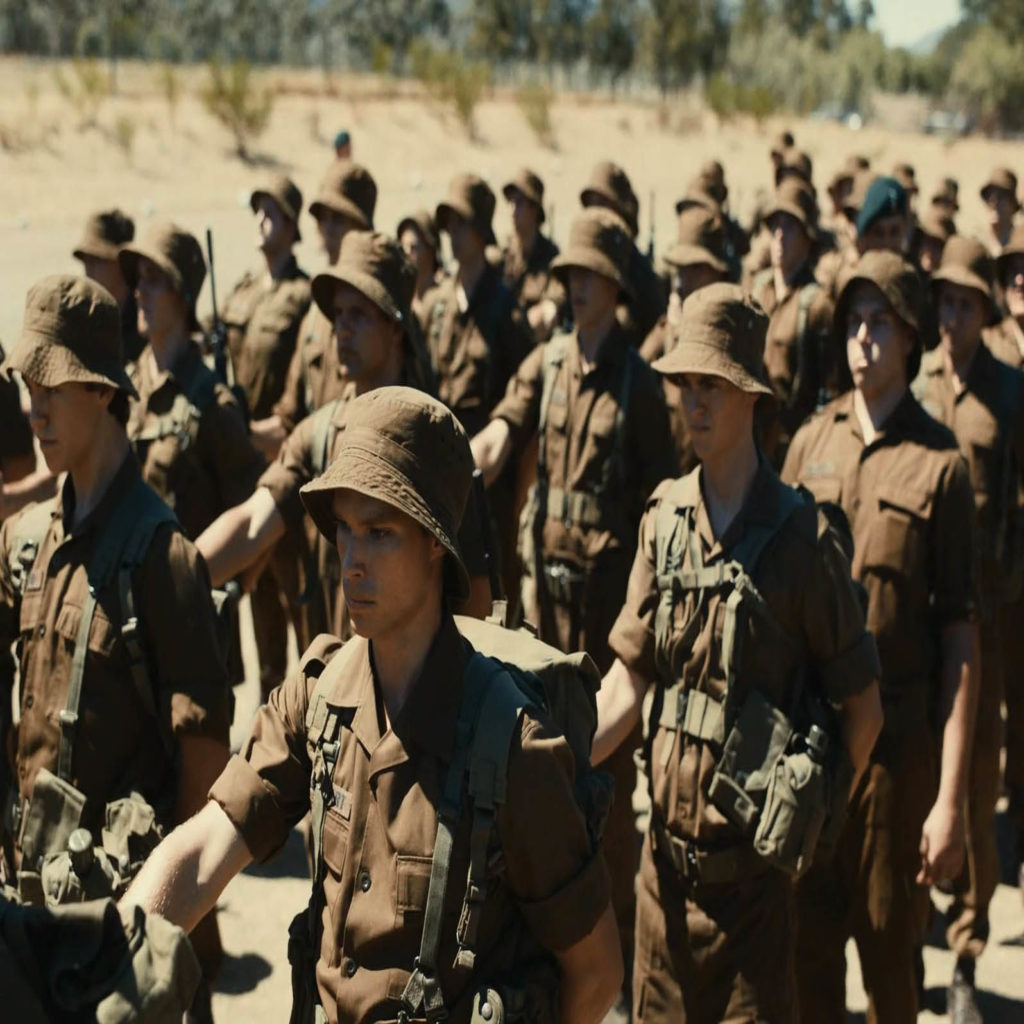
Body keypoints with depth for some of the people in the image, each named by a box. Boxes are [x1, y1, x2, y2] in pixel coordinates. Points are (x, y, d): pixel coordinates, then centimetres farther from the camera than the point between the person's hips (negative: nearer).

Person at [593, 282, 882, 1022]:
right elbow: (631, 676, 4)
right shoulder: (664, 517, 2)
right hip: (668, 844, 5)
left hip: (753, 856, -4)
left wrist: (819, 810, -1)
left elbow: (862, 704, -6)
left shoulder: (801, 536, -12)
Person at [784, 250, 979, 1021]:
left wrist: (951, 798, -10)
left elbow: (961, 639, -8)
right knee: (806, 940, 12)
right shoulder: (810, 443, 5)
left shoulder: (940, 463, -7)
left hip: (897, 741, -3)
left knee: (890, 946, 10)